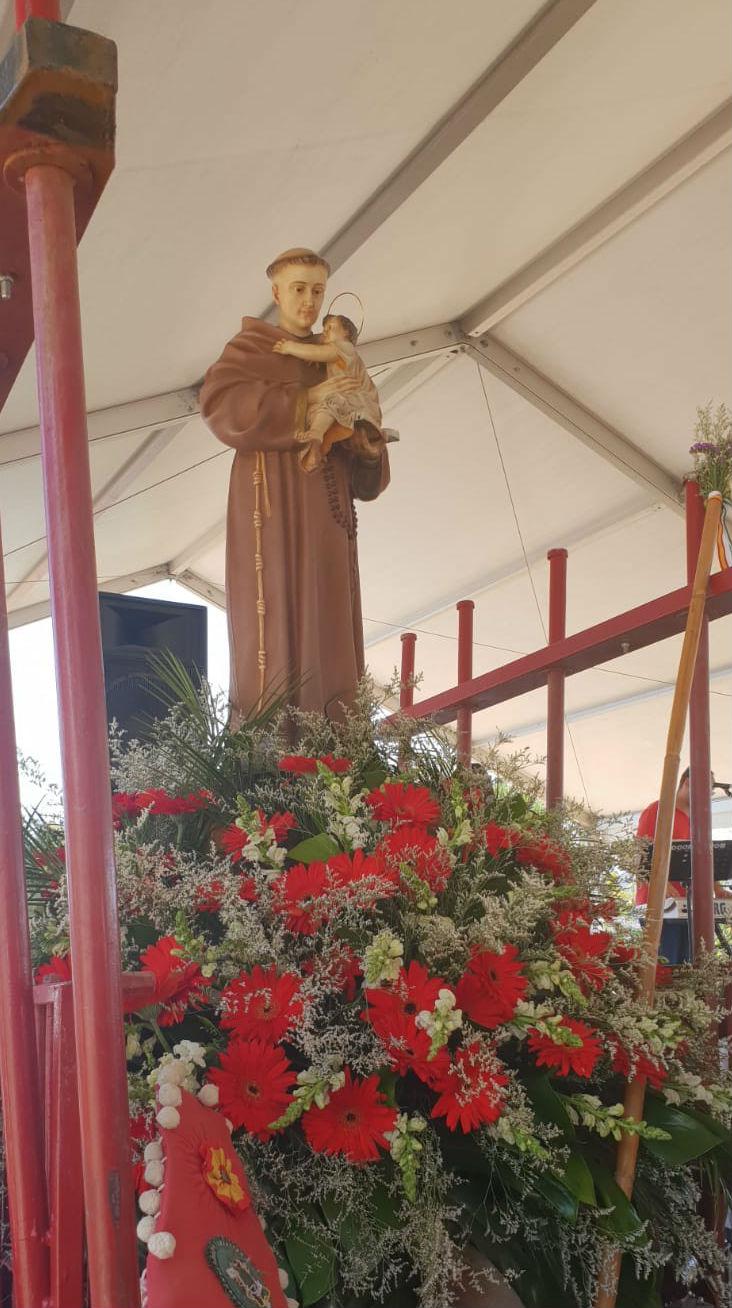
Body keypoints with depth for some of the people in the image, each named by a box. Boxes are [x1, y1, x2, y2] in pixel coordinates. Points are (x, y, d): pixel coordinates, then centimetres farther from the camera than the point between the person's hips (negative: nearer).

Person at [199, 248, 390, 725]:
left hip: (324, 507, 6)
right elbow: (219, 401, -15)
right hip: (276, 498, -6)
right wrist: (305, 399, -17)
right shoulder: (252, 347, 6)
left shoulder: (328, 360, 24)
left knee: (325, 624, 0)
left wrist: (371, 449, -3)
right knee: (277, 619, -15)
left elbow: (355, 448, 21)